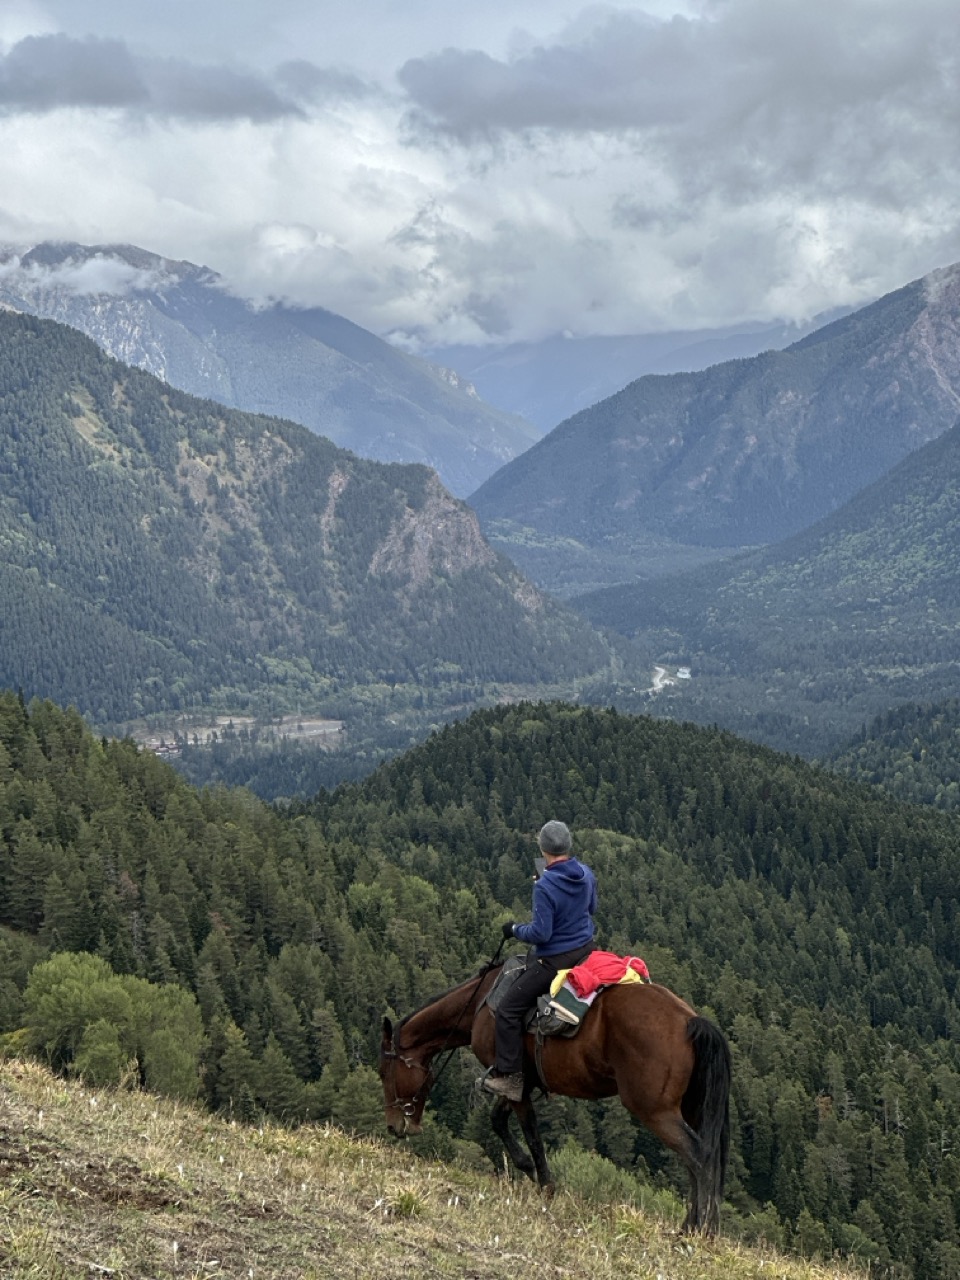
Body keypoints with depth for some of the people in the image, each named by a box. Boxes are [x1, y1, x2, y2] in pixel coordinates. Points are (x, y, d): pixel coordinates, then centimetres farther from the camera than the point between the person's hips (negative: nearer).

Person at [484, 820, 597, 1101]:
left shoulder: (545, 887, -25)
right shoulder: (586, 874, -3)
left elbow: (540, 933, -23)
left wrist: (515, 930, -4)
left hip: (555, 960, -9)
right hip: (587, 951, 9)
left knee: (508, 1009, -1)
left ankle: (510, 1077, 1)